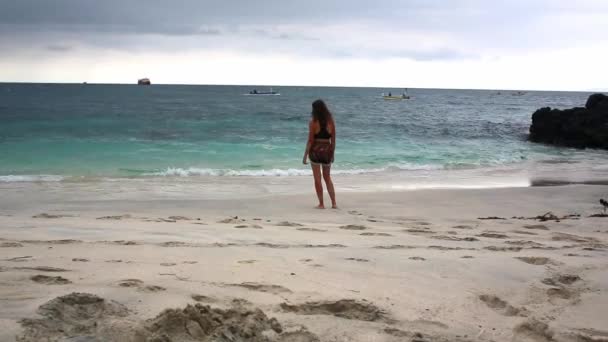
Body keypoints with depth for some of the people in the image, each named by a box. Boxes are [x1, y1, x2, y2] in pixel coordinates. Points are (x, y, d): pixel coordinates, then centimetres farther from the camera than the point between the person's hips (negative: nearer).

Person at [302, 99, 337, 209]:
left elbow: (310, 140, -10)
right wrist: (332, 154, 15)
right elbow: (333, 140, 4)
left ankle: (321, 204, 8)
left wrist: (305, 155, -4)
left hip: (315, 150, -3)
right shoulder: (331, 122, 1)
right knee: (327, 178, 17)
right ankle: (334, 203, 10)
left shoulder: (313, 122, -9)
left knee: (317, 179, 7)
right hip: (327, 150, 4)